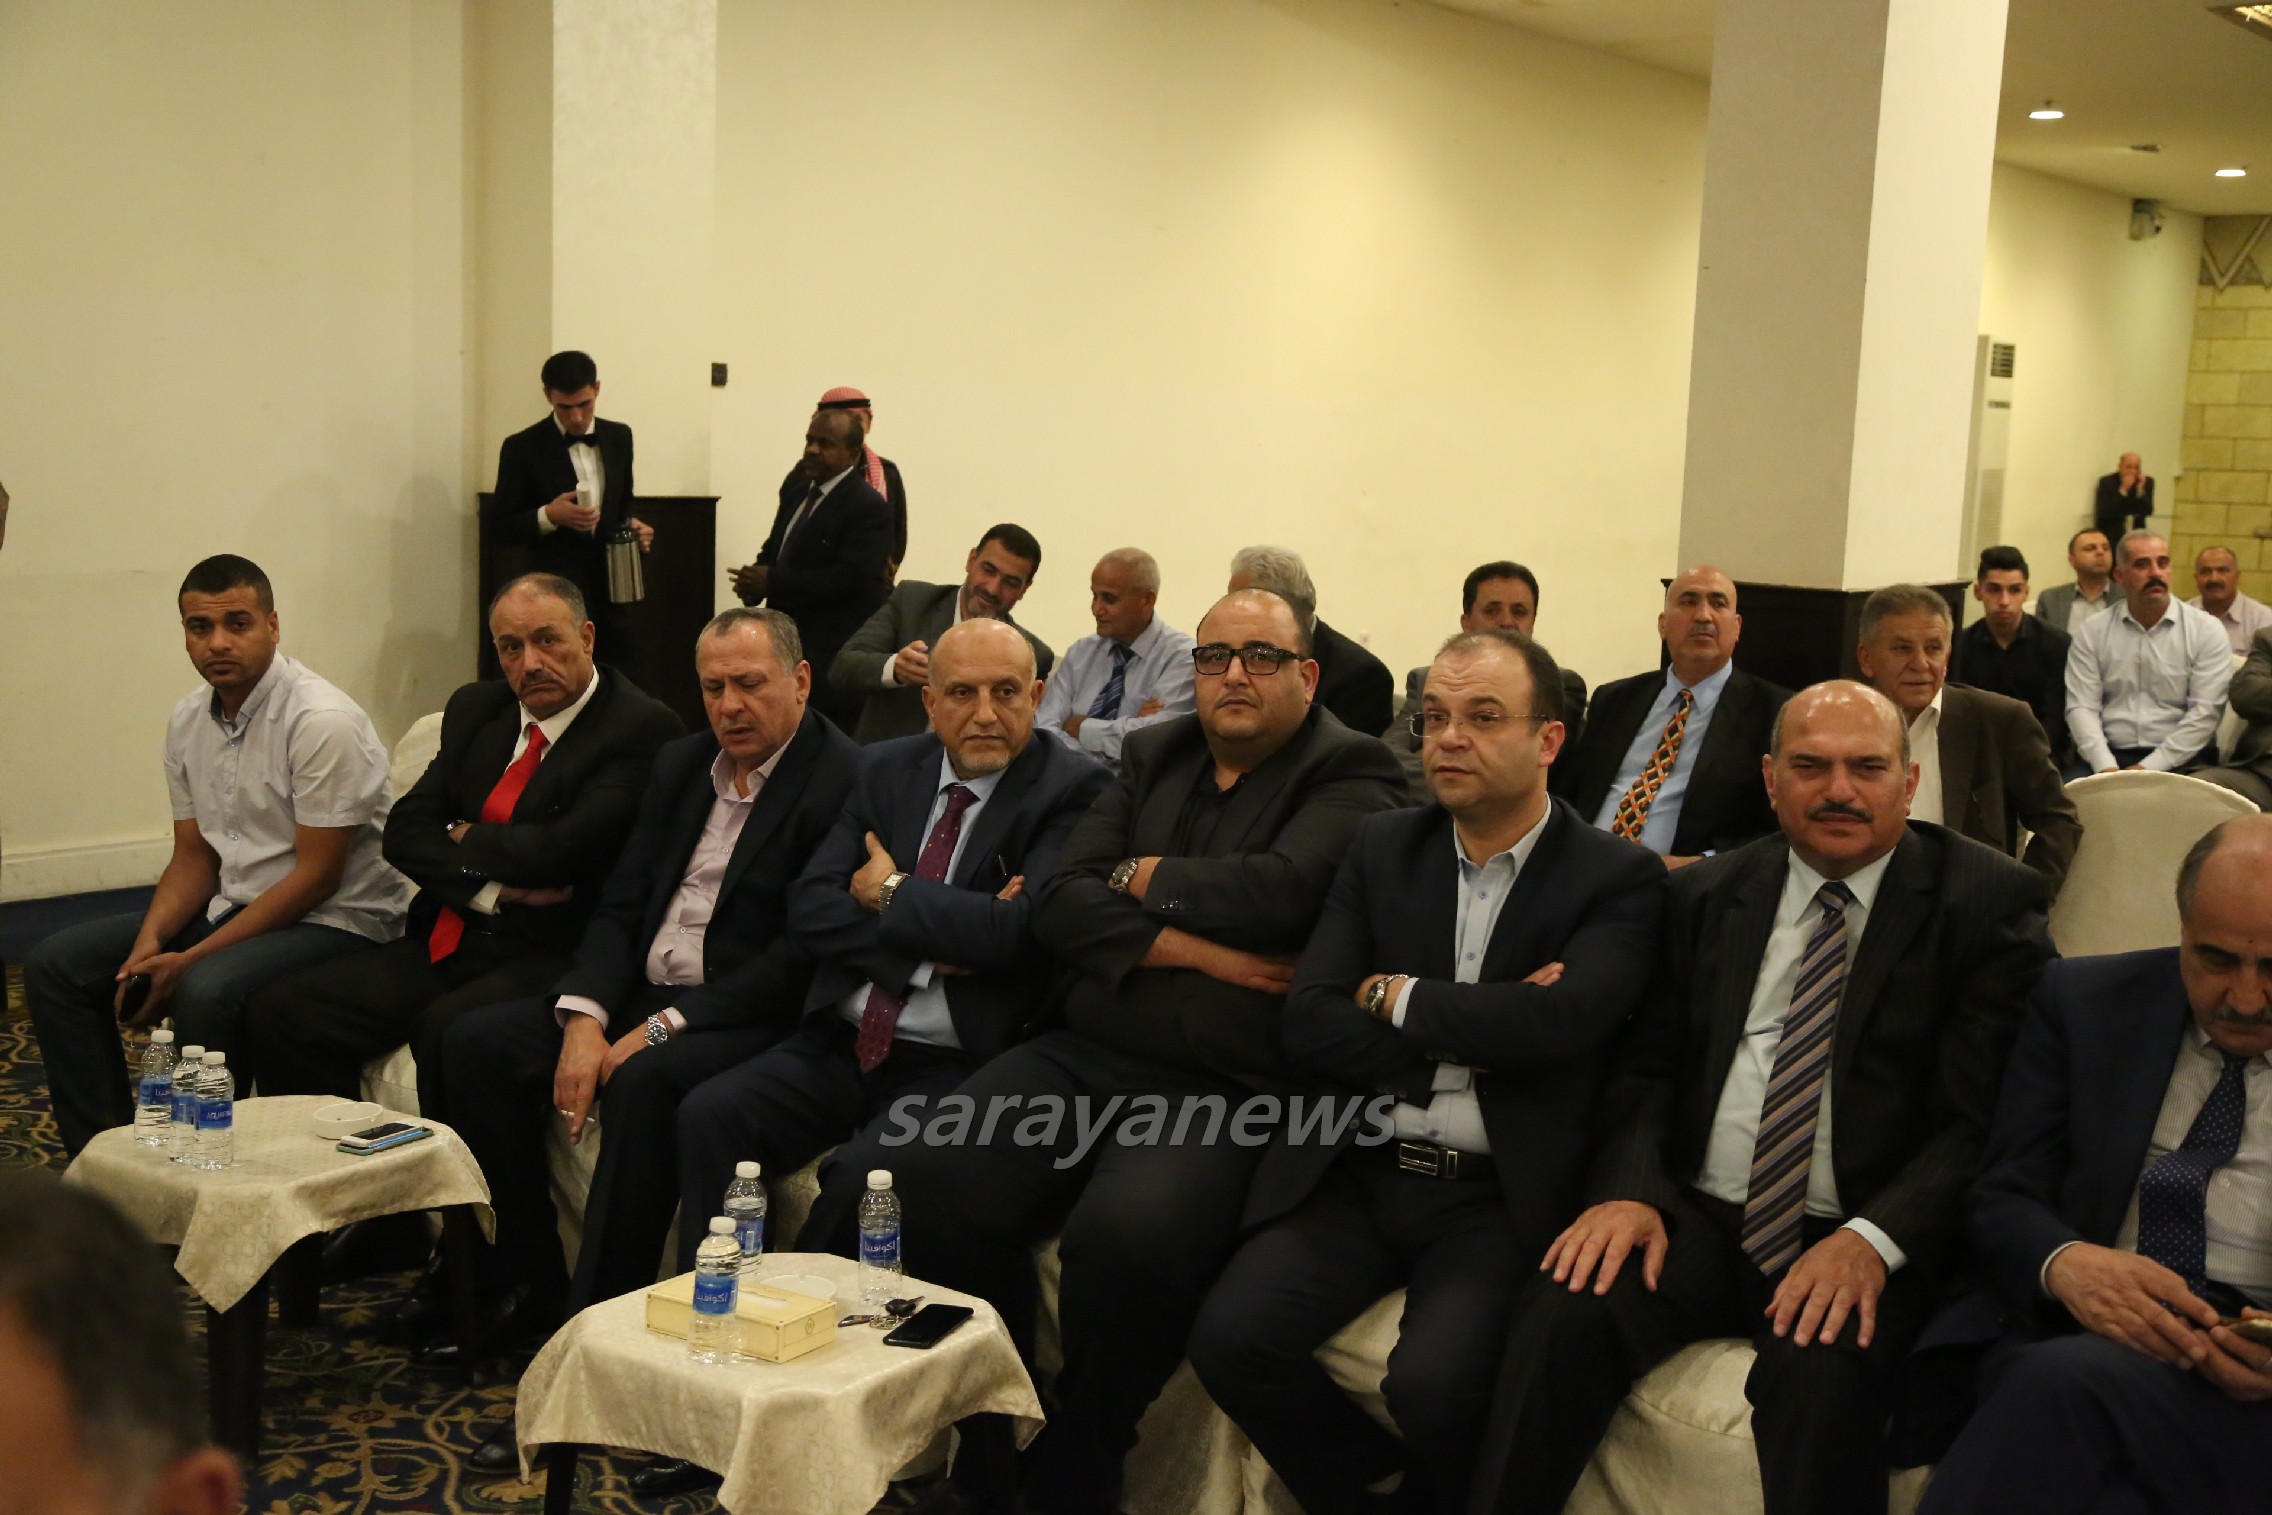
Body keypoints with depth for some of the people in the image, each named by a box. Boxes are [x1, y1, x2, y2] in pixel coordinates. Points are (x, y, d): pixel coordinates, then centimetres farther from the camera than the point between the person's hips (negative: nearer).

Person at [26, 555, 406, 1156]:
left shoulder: (322, 721, -20)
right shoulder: (189, 718, 6)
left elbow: (316, 876, -20)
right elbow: (194, 854, 11)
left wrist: (191, 960, -20)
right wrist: (149, 943, -8)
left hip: (333, 921, -8)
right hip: (234, 905, 8)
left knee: (207, 991, -35)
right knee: (55, 966, 0)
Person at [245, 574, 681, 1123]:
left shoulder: (641, 726, -8)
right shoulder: (476, 709, 16)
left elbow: (565, 850, -18)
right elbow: (405, 830, 8)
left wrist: (466, 839, 0)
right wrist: (492, 888, -10)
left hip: (548, 955, -7)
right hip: (447, 942, 7)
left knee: (447, 1031, -35)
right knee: (281, 1011, -10)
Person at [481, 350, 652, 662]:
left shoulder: (619, 437, 8)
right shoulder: (523, 448, -5)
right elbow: (496, 529, -3)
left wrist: (632, 524, 0)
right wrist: (548, 516, -19)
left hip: (612, 592, 4)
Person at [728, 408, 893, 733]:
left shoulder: (868, 507, -14)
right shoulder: (797, 486, 13)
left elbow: (852, 578, -23)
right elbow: (775, 548, 22)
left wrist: (772, 582, -21)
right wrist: (755, 580, -3)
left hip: (833, 655, -8)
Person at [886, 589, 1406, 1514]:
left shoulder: (1350, 775, 2)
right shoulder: (1151, 756, 18)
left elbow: (1282, 890, -18)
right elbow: (1061, 905, 6)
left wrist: (1145, 877, -2)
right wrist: (1196, 948, -9)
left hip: (1230, 1087, -5)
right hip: (1086, 1056, 6)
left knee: (1126, 1231, -33)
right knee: (930, 1178, -17)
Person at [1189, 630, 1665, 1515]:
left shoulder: (1618, 877, -1)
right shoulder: (1382, 849, 10)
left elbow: (1557, 1021, -20)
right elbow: (1309, 1027, 0)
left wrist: (1396, 997, -7)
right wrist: (1473, 1035, -12)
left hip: (1499, 1197, -4)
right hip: (1360, 1172, 4)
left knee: (1433, 1382, -27)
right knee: (1230, 1338, -17)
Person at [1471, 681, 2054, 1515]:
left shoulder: (1990, 903, 1)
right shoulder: (1705, 896, 13)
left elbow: (1980, 1120, -7)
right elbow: (1647, 1070, 11)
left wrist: (1874, 1239, -22)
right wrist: (1627, 1190, -9)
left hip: (1862, 1241, -3)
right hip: (1695, 1218, 3)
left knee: (1821, 1368, -34)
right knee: (1560, 1314, -24)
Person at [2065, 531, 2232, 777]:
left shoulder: (2206, 630, 4)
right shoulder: (2092, 632, 8)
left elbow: (2206, 712, -4)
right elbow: (2081, 707, 0)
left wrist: (2148, 768, -15)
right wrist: (2107, 768, -16)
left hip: (2180, 760, -1)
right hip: (2109, 755, 1)